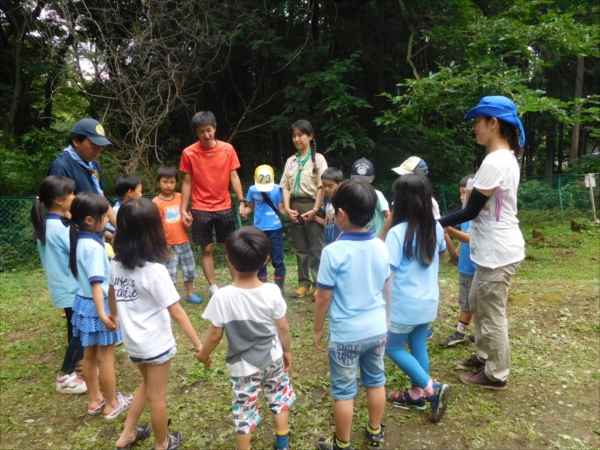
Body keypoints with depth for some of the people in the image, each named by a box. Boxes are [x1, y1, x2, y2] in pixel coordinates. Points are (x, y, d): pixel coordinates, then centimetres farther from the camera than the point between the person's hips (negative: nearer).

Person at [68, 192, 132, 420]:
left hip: (83, 302, 9)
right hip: (97, 305, -9)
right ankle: (111, 404, 20)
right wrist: (103, 313, -32)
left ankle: (95, 400, 34)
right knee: (105, 358, 6)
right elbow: (96, 282, -30)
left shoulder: (78, 240, 2)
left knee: (89, 355, 19)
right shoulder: (93, 246, -24)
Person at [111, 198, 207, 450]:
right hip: (156, 343, -6)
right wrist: (197, 343, -18)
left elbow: (112, 294, 12)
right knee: (157, 396, 14)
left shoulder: (116, 262, -6)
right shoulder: (154, 270, -27)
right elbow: (175, 311, -25)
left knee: (147, 385, 29)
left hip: (132, 340, 7)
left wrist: (115, 316, 31)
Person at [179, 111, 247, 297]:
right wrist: (183, 209, -3)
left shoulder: (228, 149, -3)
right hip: (201, 209, -1)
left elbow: (233, 177, 2)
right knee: (206, 249, 6)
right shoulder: (188, 153, -5)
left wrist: (241, 201, -4)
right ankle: (213, 288, 17)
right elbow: (187, 182, 0)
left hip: (224, 207, 1)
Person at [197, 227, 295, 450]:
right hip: (273, 358, 3)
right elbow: (283, 327, -8)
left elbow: (215, 334, -14)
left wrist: (203, 354, 6)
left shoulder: (222, 297, -25)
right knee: (279, 397, 25)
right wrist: (287, 351, 10)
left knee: (244, 409, 17)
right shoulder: (272, 291, -19)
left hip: (243, 366, -2)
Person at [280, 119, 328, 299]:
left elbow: (322, 186, -7)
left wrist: (315, 209, -14)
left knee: (316, 248, -1)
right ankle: (304, 283, 20)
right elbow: (286, 186, 7)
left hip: (311, 206, -4)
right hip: (295, 206, 5)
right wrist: (287, 208, -5)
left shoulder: (318, 159, -1)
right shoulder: (290, 161, 11)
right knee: (300, 249, 10)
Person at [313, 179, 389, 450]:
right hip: (377, 328, 6)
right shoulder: (380, 247, -5)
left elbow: (324, 297, -15)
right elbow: (383, 286, 8)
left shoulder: (333, 252, -22)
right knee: (376, 381, 22)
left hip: (345, 334, -5)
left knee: (344, 390, 11)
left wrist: (317, 329, -1)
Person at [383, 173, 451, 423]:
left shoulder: (397, 233, -22)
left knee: (393, 347, 13)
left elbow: (388, 275, -21)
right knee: (418, 347, 20)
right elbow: (442, 254, 19)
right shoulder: (436, 228, -2)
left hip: (405, 306, -6)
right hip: (428, 302, 7)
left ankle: (432, 388, 6)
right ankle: (416, 394, 33)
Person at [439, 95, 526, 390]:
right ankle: (484, 356, 40)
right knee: (477, 303, 23)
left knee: (492, 313, 5)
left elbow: (471, 211, -19)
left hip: (498, 252, -10)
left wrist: (437, 223, -9)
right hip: (493, 249, 10)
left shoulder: (494, 162, -22)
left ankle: (496, 375, 23)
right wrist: (448, 224, 12)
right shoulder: (506, 157, 10)